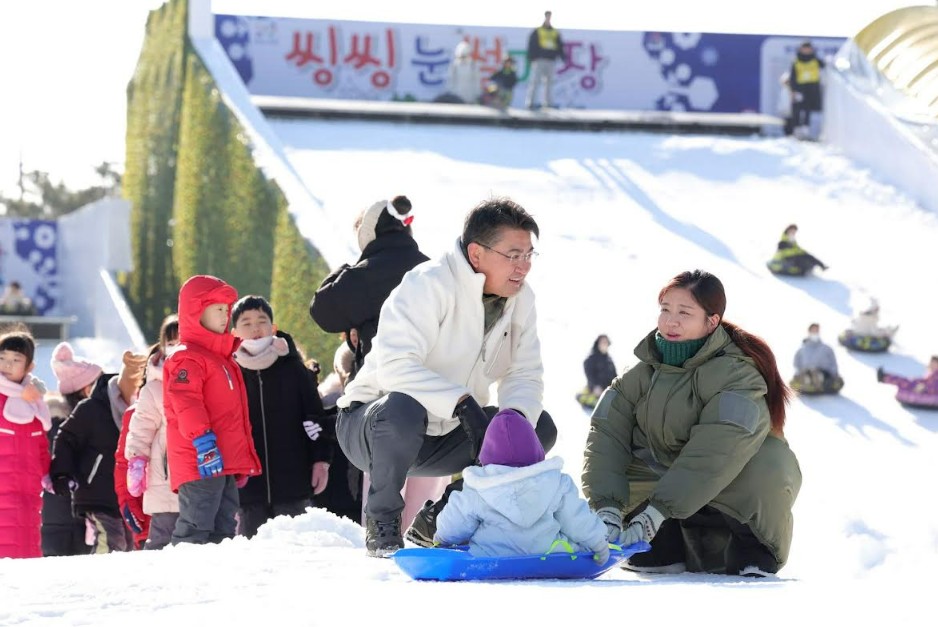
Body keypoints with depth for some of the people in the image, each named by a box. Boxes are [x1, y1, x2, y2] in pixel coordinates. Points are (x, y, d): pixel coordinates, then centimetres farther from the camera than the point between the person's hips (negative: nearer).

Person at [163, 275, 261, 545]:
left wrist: (241, 462, 31)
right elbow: (185, 402, -22)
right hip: (202, 464, -10)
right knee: (196, 528, -15)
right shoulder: (187, 358, -7)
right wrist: (202, 440, -31)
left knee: (223, 530, 10)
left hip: (226, 464, 10)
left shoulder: (223, 357, 25)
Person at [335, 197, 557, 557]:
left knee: (541, 428, -7)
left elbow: (525, 376, -2)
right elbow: (395, 365, -34)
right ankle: (381, 522, -14)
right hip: (368, 423, -7)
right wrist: (462, 403, -43)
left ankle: (437, 520, 4)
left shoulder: (520, 298, -1)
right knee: (403, 409, -41)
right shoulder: (428, 285, -23)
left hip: (444, 435, 7)